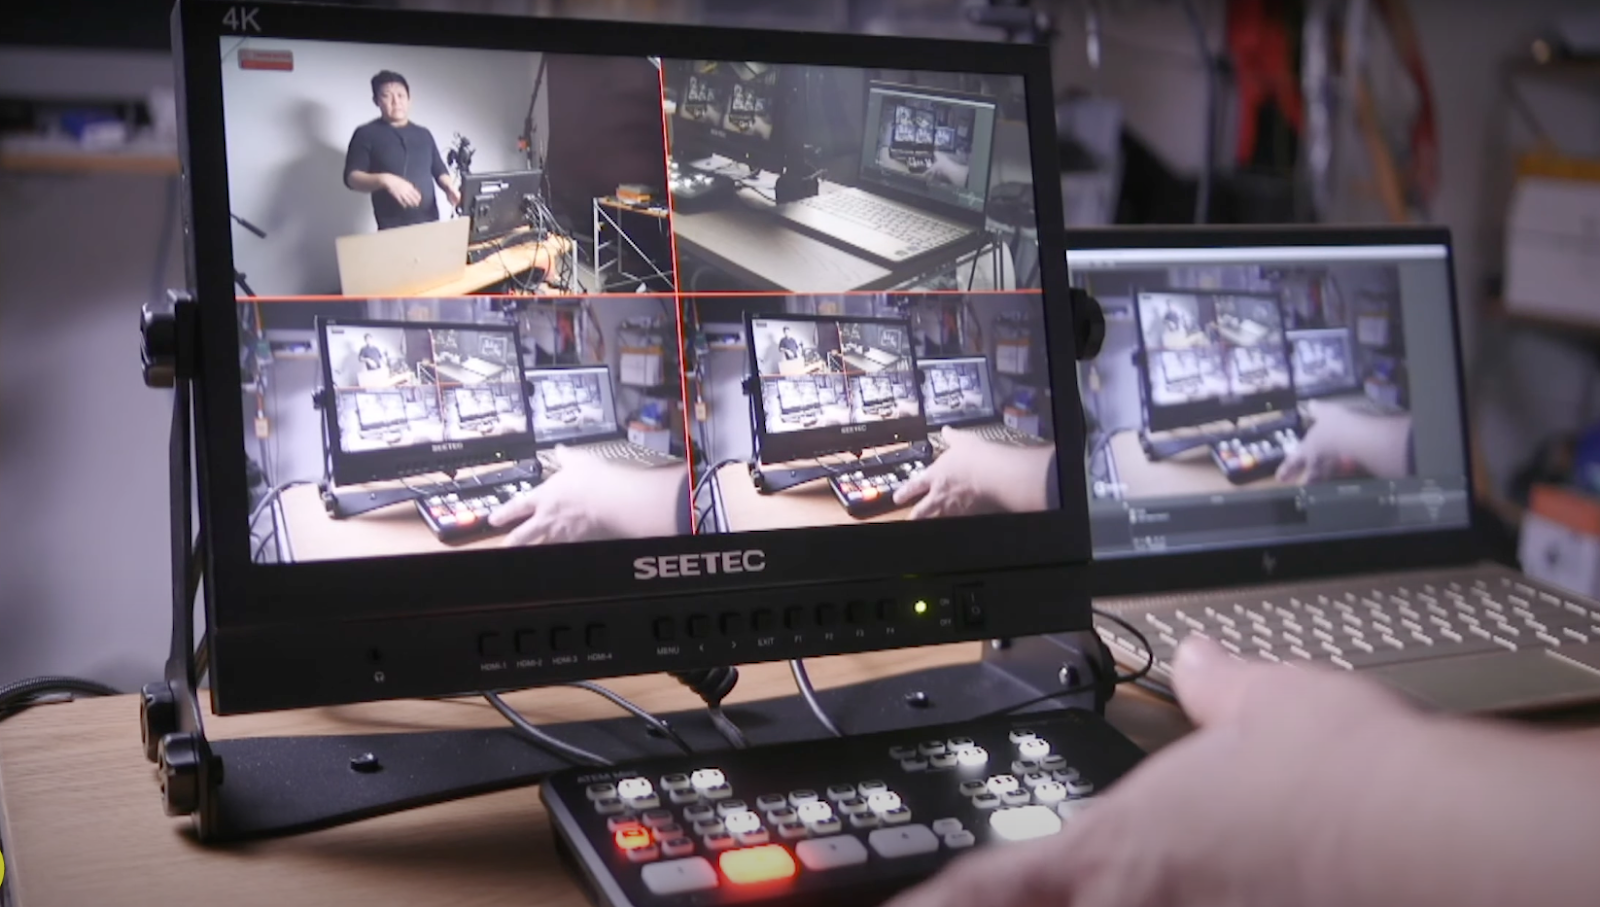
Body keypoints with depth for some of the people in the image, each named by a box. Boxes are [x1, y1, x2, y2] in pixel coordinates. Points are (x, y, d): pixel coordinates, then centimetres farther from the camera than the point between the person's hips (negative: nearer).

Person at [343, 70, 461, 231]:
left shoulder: (424, 135, 16)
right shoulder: (366, 134, 2)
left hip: (430, 223, 4)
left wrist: (449, 187, -5)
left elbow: (440, 171, 19)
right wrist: (385, 180, -23)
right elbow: (352, 177, -5)